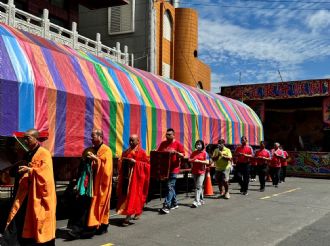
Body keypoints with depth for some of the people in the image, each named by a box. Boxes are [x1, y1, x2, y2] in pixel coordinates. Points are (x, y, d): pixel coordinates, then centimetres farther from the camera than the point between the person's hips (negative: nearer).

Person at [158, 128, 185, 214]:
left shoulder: (178, 144, -5)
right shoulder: (163, 143, 9)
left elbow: (182, 155, -6)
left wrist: (176, 152, -23)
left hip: (174, 168, -5)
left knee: (170, 187, -9)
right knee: (171, 186, 16)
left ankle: (166, 206, -12)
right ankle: (174, 203, 29)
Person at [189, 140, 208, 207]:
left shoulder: (204, 153, -2)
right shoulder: (193, 152, 10)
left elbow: (207, 162, -8)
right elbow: (189, 160, 11)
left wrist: (199, 161, -18)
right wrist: (193, 160, -11)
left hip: (201, 172, -5)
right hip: (194, 171, 5)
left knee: (198, 187, -11)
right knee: (199, 186, 15)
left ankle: (196, 202, -15)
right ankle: (201, 200, 27)